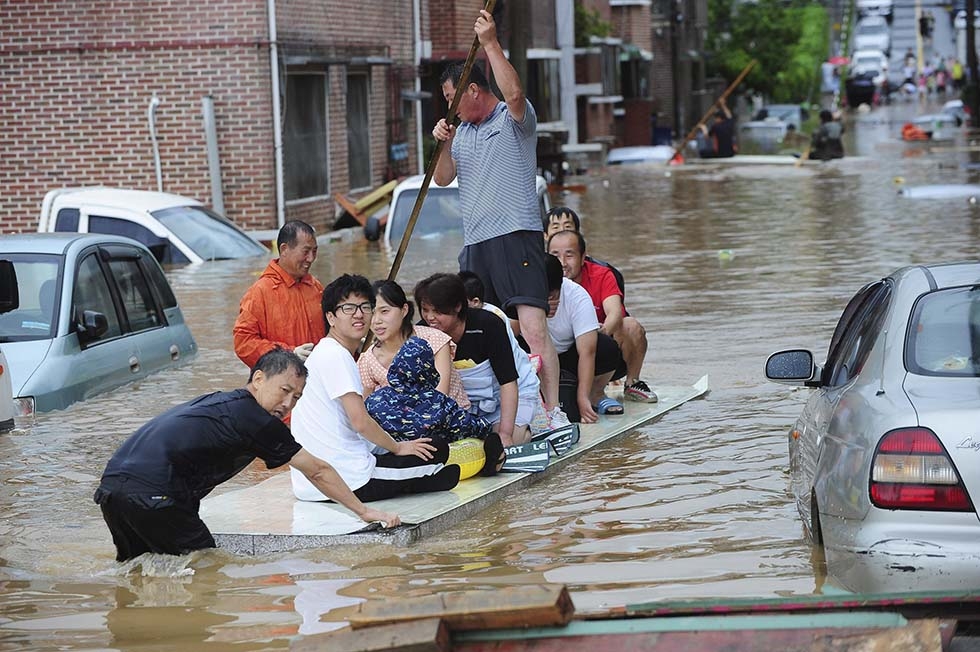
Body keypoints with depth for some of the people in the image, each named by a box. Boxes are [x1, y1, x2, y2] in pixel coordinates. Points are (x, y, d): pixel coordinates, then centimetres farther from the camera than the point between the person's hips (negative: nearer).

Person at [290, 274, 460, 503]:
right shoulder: (336, 356, -14)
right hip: (349, 480, -11)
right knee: (436, 449, 1)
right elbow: (360, 421, -19)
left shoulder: (323, 353, 18)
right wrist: (397, 447, -4)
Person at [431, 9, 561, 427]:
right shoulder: (463, 131, 19)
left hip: (516, 236, -8)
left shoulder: (514, 119, -1)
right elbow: (443, 178, 17)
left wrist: (491, 44, -22)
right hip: (474, 243, 8)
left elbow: (514, 92, -22)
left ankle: (553, 412, -20)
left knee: (534, 329, -16)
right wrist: (443, 144, -1)